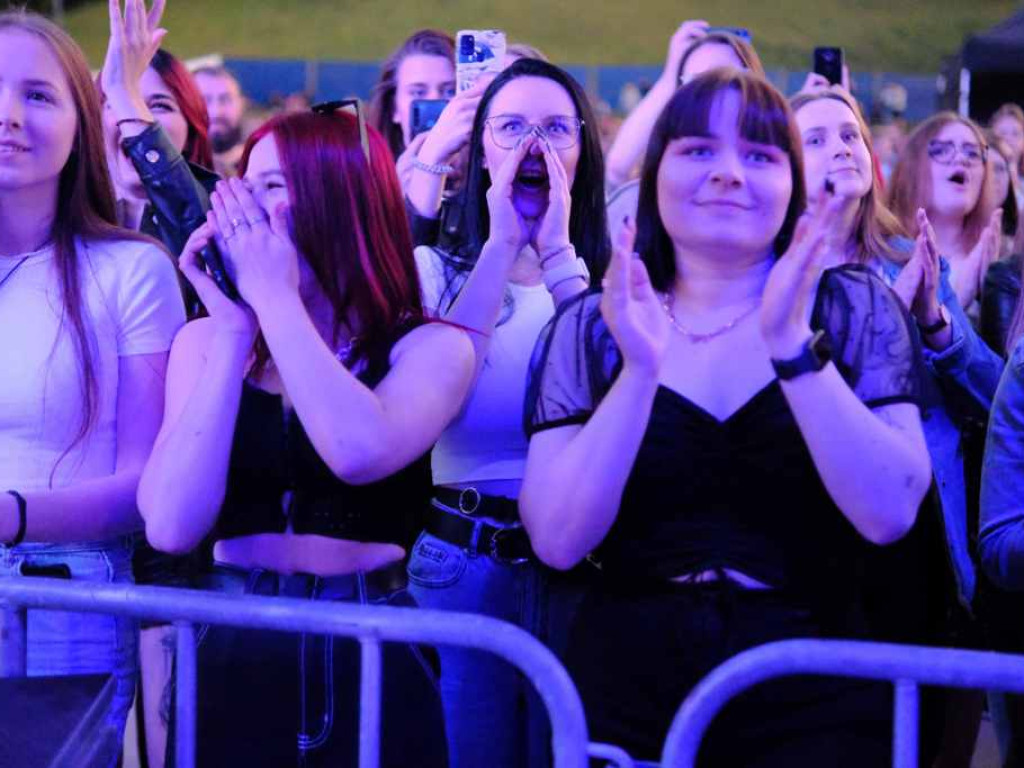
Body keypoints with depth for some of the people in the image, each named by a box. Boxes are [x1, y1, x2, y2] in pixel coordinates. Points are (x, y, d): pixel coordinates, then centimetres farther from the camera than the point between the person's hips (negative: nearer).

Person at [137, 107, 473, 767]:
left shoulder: (429, 346, -4)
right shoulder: (205, 340, 2)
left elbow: (362, 454, -25)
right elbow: (172, 527, -11)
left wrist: (276, 298, -15)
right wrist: (236, 331, -10)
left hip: (370, 659, -2)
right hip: (230, 654, 2)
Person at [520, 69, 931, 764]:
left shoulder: (858, 308, -1)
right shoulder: (588, 327, 1)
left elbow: (888, 513, -14)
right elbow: (559, 542, -10)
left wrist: (792, 346, -21)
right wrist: (641, 370, -20)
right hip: (627, 685, 1)